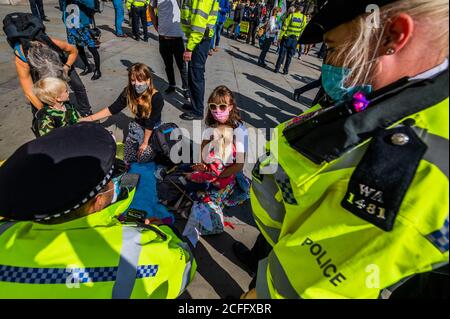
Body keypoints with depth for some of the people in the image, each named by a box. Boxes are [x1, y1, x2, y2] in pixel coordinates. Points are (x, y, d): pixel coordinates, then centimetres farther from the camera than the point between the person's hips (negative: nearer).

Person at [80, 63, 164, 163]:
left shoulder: (156, 98, -29)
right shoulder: (128, 92, -15)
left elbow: (150, 123, -23)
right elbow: (112, 109, -10)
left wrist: (145, 142, -17)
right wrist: (89, 118, -16)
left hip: (154, 128, -3)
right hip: (138, 125, 4)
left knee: (145, 153, -17)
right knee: (128, 159, -1)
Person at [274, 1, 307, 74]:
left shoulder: (290, 15, -8)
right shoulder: (303, 17, 0)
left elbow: (284, 27, -10)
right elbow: (303, 29, 3)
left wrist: (280, 37, -4)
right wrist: (300, 39, 12)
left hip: (286, 37, -2)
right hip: (295, 39, 2)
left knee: (282, 53, 5)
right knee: (289, 55, 9)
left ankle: (277, 68, 6)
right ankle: (286, 70, 11)